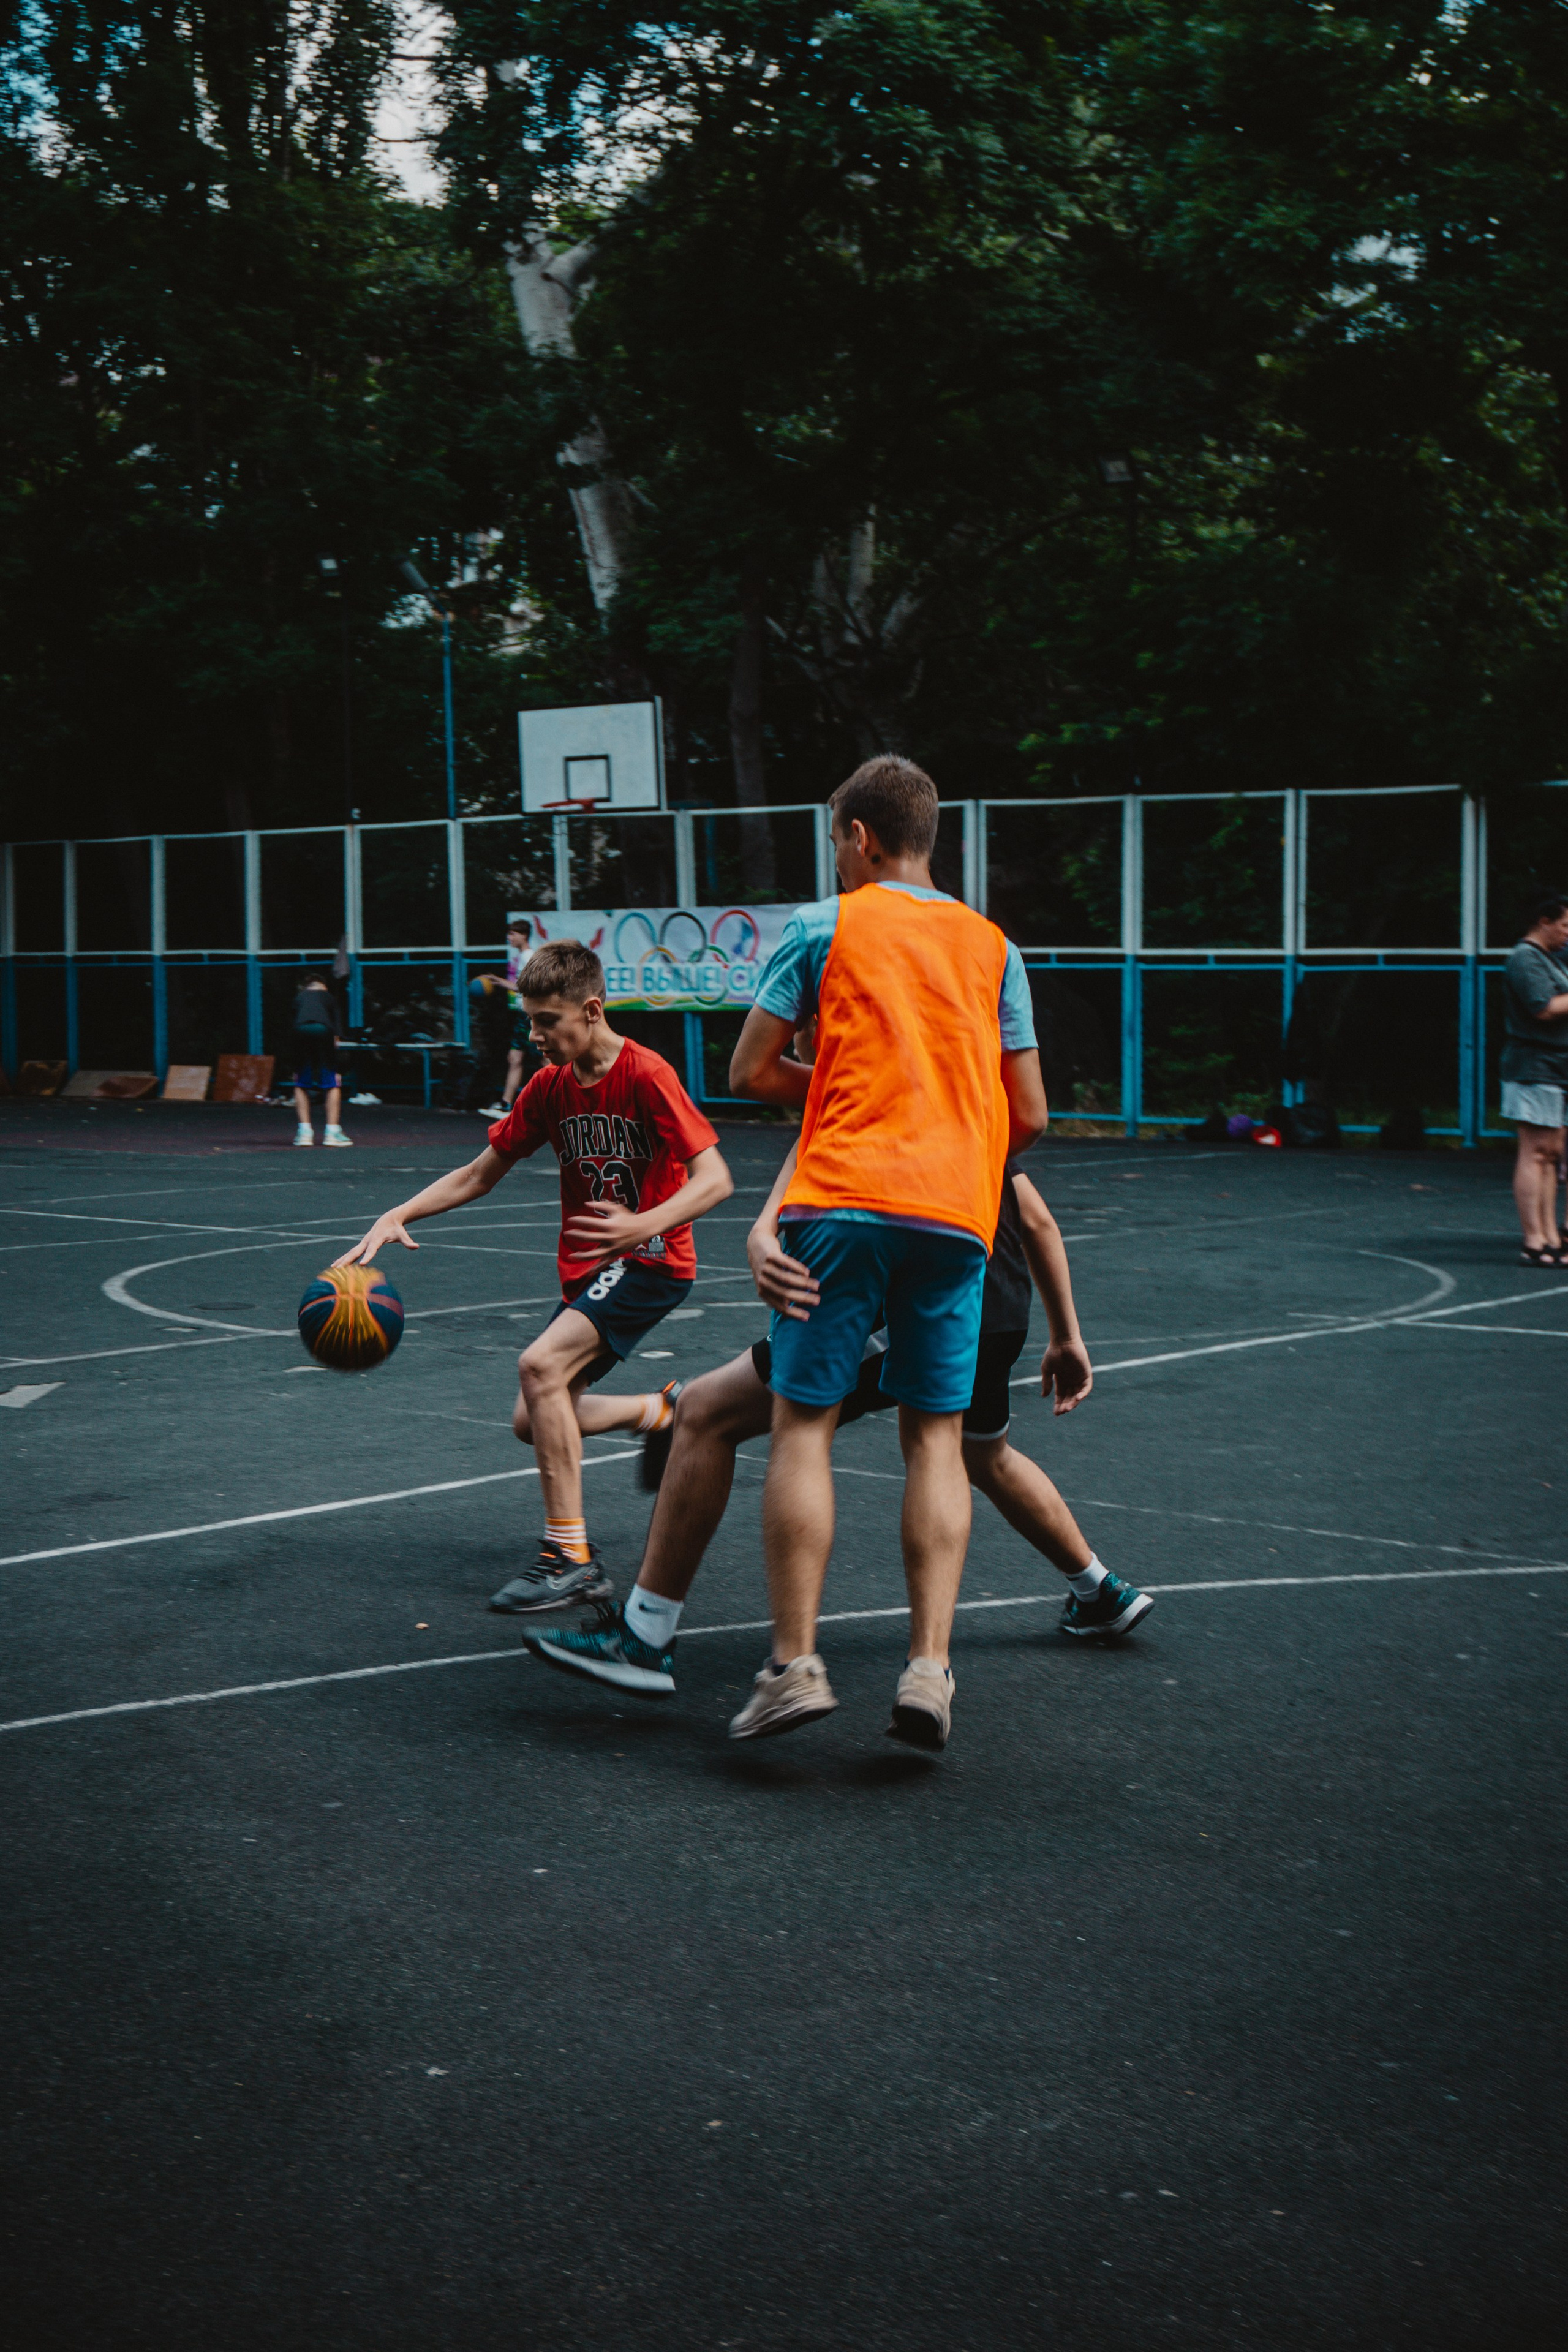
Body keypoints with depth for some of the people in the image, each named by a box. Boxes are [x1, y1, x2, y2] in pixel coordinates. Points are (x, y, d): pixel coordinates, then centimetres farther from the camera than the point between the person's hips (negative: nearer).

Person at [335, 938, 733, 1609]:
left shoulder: (647, 1076, -17)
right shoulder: (549, 1087, 3)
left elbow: (715, 1180, -23)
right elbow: (478, 1175, 10)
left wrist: (644, 1225, -40)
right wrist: (397, 1215, -4)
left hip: (651, 1260, -8)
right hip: (587, 1270, 8)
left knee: (541, 1365, -26)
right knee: (534, 1422, 5)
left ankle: (572, 1559, -21)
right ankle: (663, 1411, 29)